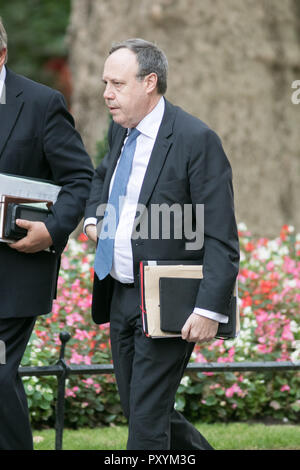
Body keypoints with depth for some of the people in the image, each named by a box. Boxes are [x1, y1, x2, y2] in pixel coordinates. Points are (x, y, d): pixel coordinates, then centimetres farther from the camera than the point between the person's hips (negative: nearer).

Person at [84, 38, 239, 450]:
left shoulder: (197, 140, -16)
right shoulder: (120, 130, 8)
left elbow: (221, 238, -18)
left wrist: (210, 309, -25)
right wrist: (93, 217, 13)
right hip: (120, 295, 8)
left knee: (147, 420, -8)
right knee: (140, 411, 14)